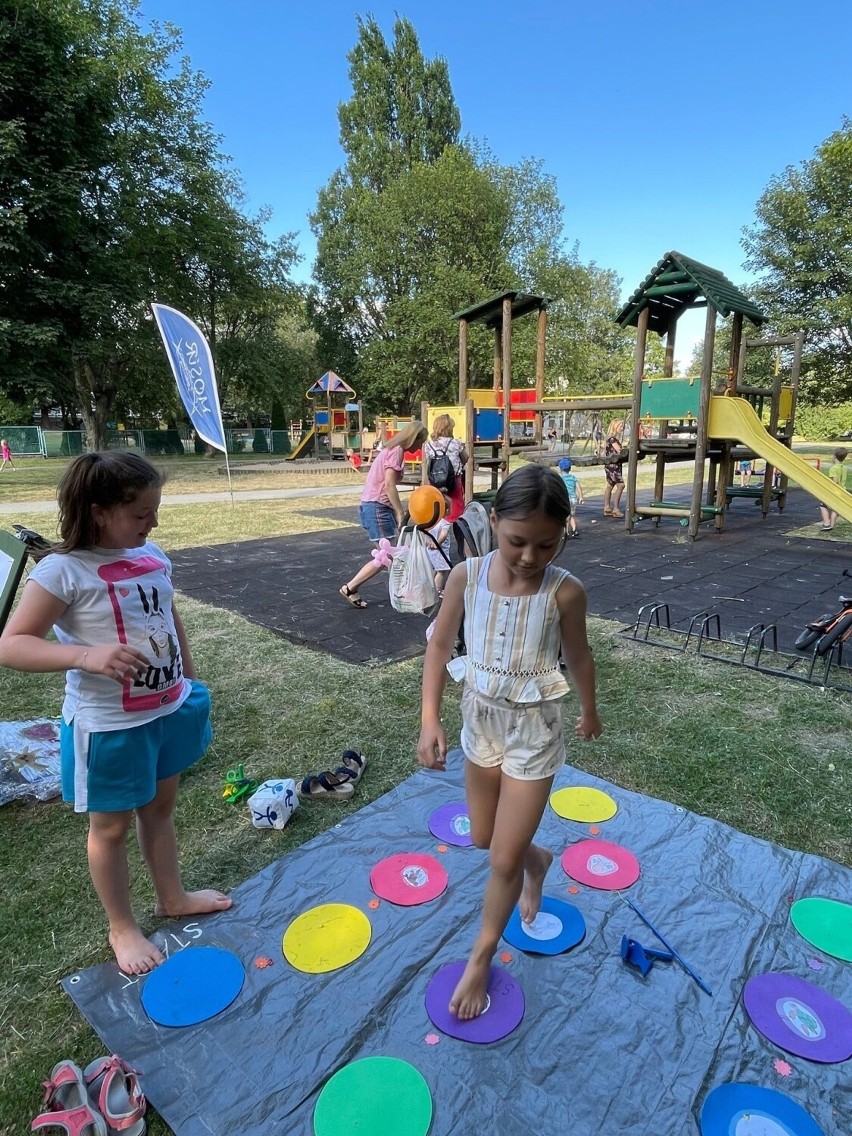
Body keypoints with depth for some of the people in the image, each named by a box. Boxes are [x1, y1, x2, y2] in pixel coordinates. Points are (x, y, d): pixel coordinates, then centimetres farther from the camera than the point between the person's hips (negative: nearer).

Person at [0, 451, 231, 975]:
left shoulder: (153, 556, 0)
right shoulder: (63, 570, -20)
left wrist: (192, 688, 14)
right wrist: (87, 655, -37)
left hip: (170, 711, 6)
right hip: (109, 727, -6)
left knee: (160, 807, 24)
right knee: (112, 827, 16)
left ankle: (172, 896, 46)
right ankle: (123, 929, 38)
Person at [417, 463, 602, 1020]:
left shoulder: (564, 591, -21)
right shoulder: (467, 576, -16)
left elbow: (578, 656, -3)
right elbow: (440, 645, -5)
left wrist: (590, 712, 13)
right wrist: (430, 720, -11)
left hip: (533, 732, -3)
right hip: (481, 722, 4)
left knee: (504, 859, 6)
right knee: (484, 838, 23)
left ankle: (481, 959, 34)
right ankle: (537, 860, 57)